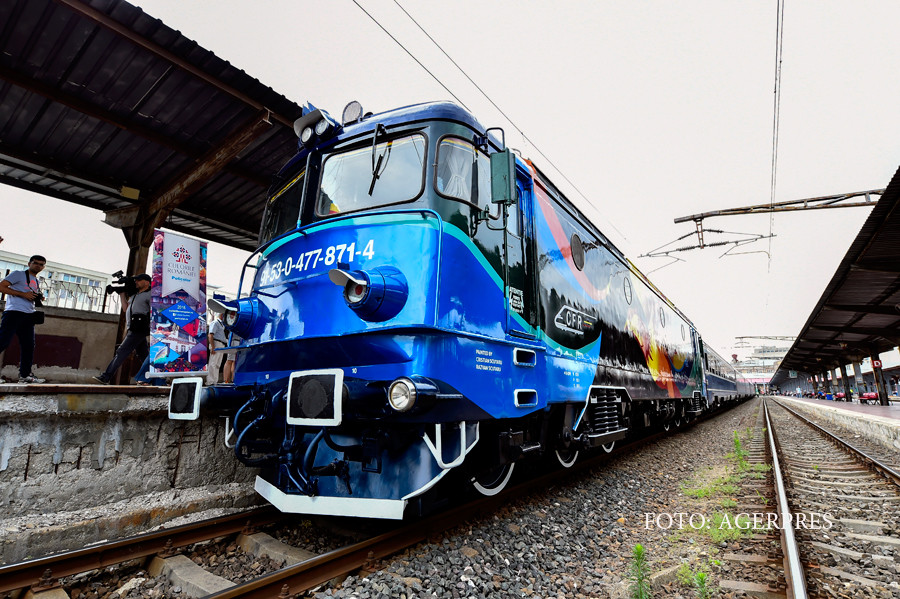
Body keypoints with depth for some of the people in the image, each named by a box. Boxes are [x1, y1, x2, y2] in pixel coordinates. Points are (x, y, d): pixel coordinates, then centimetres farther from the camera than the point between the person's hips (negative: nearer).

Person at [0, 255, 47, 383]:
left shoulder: (36, 282, 24)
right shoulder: (18, 274, 3)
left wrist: (38, 298, 10)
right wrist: (23, 294, -14)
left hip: (28, 315, 7)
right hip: (14, 312, -7)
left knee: (29, 346, 6)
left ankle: (25, 375, 10)